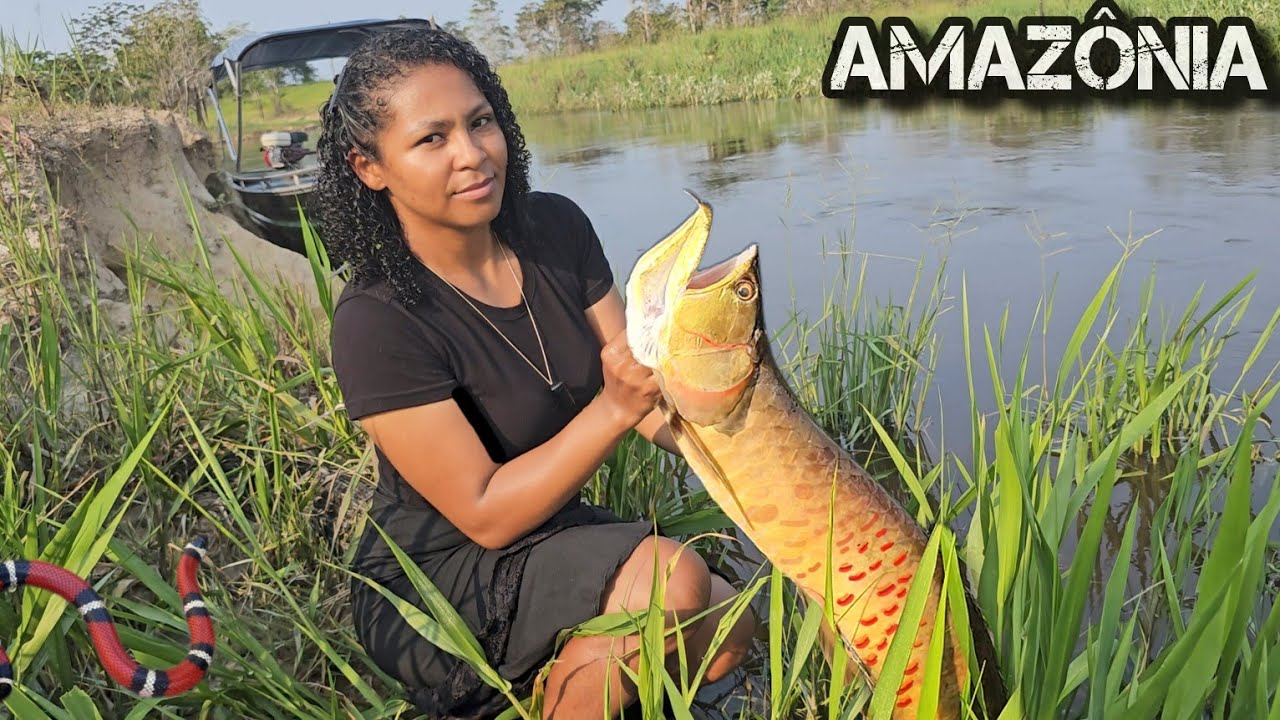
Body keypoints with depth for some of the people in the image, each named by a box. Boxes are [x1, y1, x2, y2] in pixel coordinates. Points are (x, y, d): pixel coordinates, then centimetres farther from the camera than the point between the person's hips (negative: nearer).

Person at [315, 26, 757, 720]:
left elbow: (644, 394, -3)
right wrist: (615, 407, -33)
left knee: (726, 631, -8)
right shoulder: (377, 321, -24)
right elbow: (485, 515, -22)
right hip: (432, 579, -6)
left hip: (557, 527, 7)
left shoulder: (557, 228, -7)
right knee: (669, 577, -26)